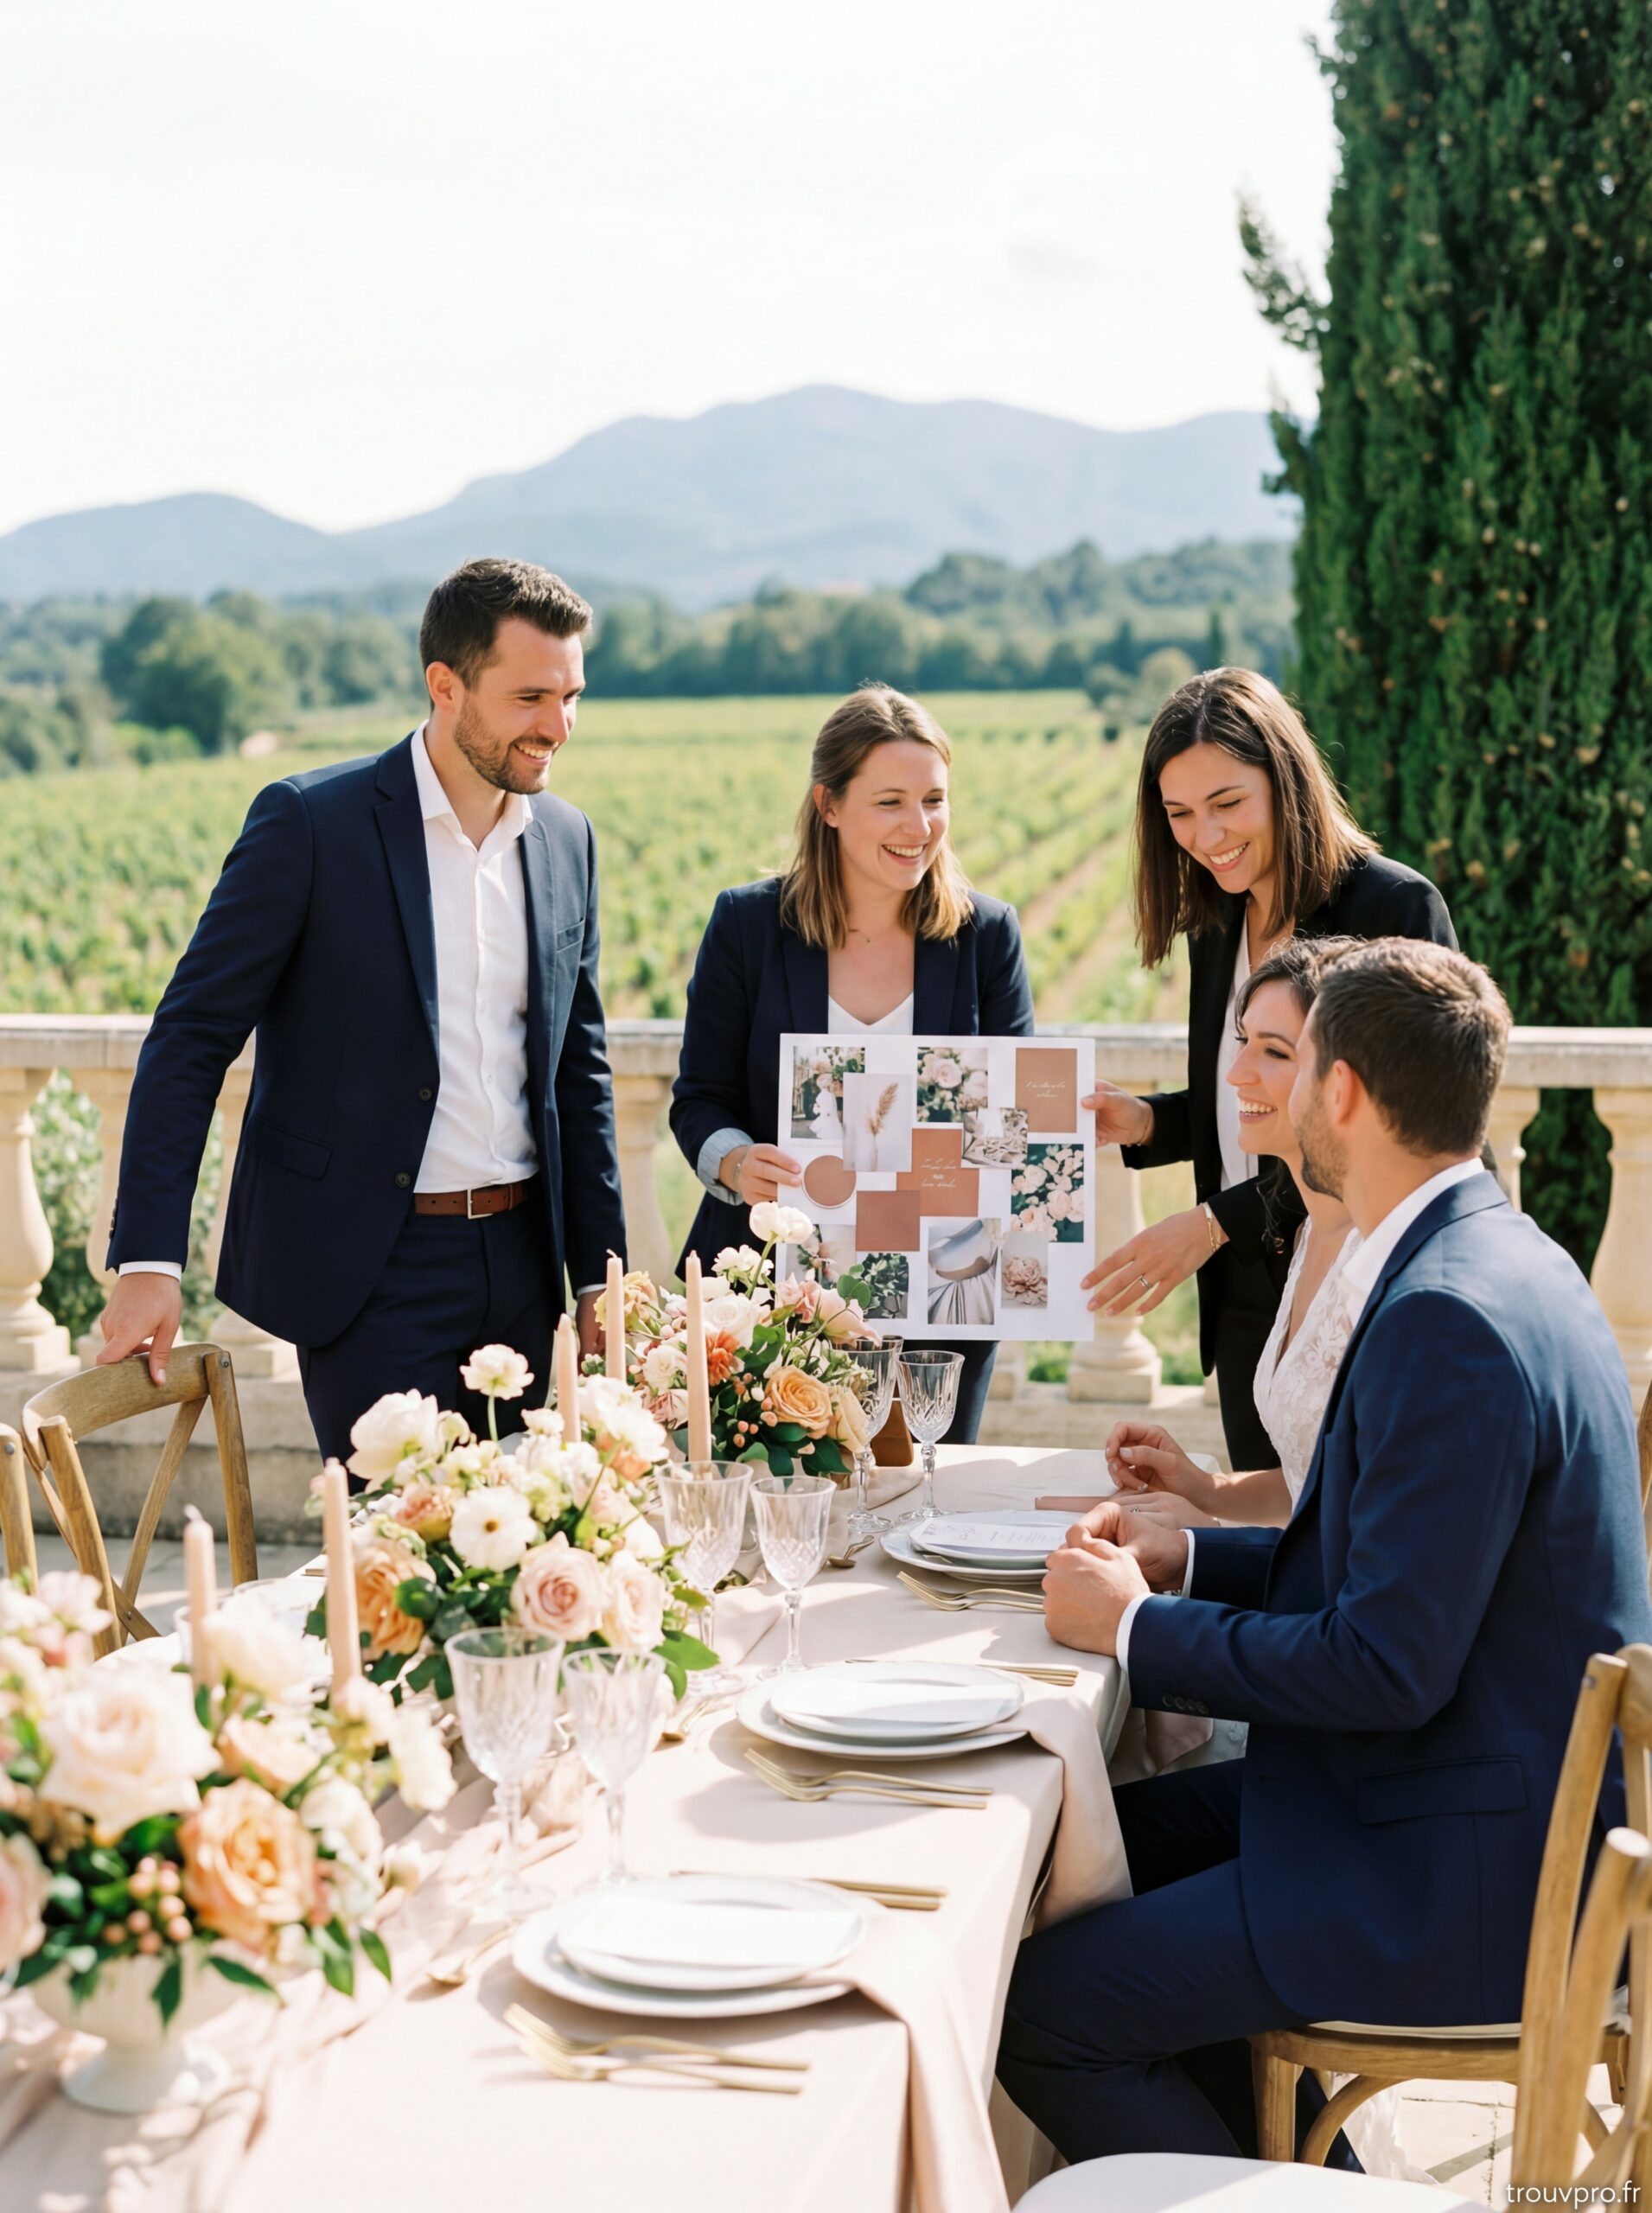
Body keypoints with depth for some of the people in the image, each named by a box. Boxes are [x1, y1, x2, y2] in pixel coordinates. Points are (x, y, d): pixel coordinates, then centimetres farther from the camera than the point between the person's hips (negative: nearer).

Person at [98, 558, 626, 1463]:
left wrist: (601, 1271, 12)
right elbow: (190, 1038, -8)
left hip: (520, 1259, 5)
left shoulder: (566, 838, 8)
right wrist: (148, 1261, -14)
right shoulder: (309, 822, -9)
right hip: (370, 1275, -5)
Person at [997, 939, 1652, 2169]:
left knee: (1038, 2007, -11)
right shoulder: (1492, 1260, 8)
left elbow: (1389, 1667, -25)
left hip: (1467, 1879, -10)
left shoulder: (1449, 1319, -25)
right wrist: (1189, 1559, 9)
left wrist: (1135, 1630, -13)